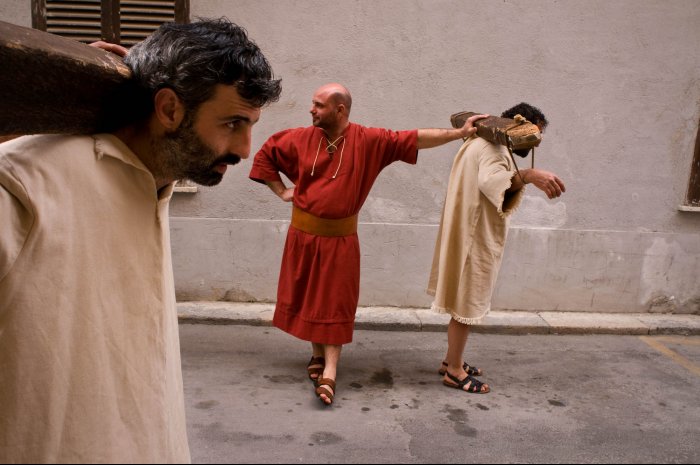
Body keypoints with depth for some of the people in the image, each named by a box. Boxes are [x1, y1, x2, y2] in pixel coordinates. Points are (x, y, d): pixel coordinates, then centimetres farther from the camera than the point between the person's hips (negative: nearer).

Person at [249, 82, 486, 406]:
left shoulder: (369, 141, -7)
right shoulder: (301, 138, -2)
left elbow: (414, 139, -7)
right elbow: (264, 155, 12)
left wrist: (459, 133, -9)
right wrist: (281, 191, 5)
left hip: (340, 239, -2)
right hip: (303, 235, 3)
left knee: (335, 303, 1)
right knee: (306, 297, 11)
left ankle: (329, 372, 6)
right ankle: (317, 354, 31)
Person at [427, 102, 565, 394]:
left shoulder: (490, 145, 18)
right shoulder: (494, 147, -16)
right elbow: (490, 179, -37)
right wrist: (527, 175, -51)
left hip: (476, 236, 11)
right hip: (476, 237, -11)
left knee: (466, 301, 17)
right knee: (467, 303, -2)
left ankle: (452, 360, 29)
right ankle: (454, 371, 9)